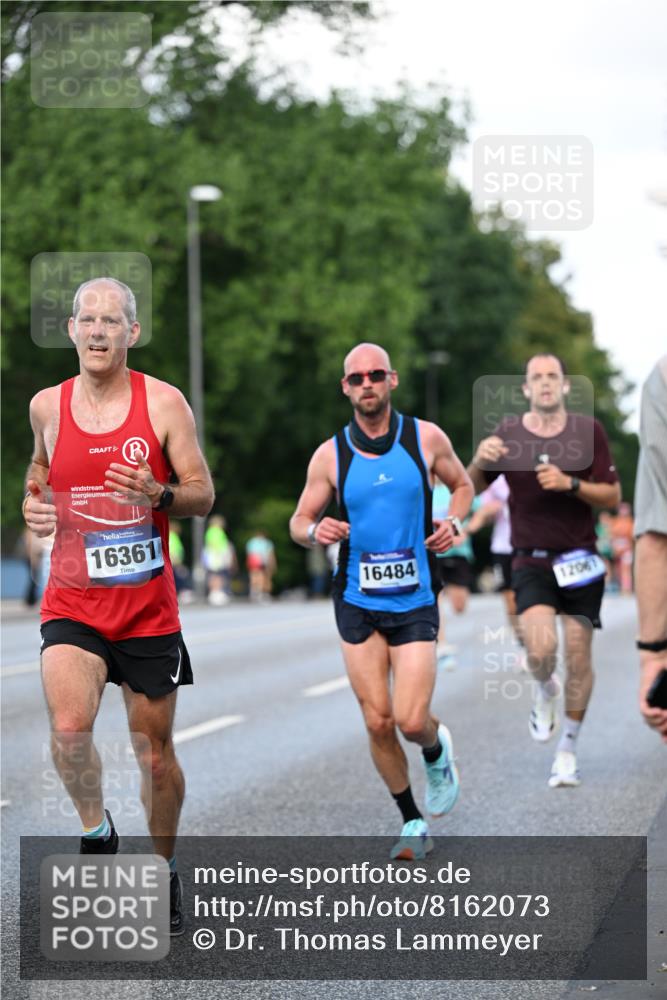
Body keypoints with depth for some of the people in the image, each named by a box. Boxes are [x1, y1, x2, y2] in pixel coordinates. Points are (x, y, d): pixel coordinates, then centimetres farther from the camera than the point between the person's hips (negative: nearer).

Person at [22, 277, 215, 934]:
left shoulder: (163, 402, -4)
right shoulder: (47, 405, 3)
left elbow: (203, 493, 0)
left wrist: (157, 495, -21)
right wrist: (33, 505, 2)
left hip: (147, 604, -1)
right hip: (72, 602, 1)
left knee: (154, 750, 8)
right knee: (68, 730, -23)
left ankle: (163, 872, 30)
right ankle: (96, 832, 5)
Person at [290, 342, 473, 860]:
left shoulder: (427, 438, -1)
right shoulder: (330, 455, -1)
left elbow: (462, 484, 16)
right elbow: (299, 521, 7)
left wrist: (453, 522, -4)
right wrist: (316, 531, -17)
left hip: (415, 600, -1)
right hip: (357, 603, 1)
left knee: (411, 721, -11)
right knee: (378, 723, 1)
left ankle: (437, 750, 27)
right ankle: (414, 823, 19)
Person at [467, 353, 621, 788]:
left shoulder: (589, 431, 0)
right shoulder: (508, 433, 0)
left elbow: (613, 496, 0)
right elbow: (470, 489, 1)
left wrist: (570, 484, -18)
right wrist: (480, 460, -20)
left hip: (580, 561, 1)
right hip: (532, 563, -1)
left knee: (578, 657, 0)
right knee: (541, 649, -21)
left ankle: (568, 748, 17)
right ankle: (545, 691, 15)